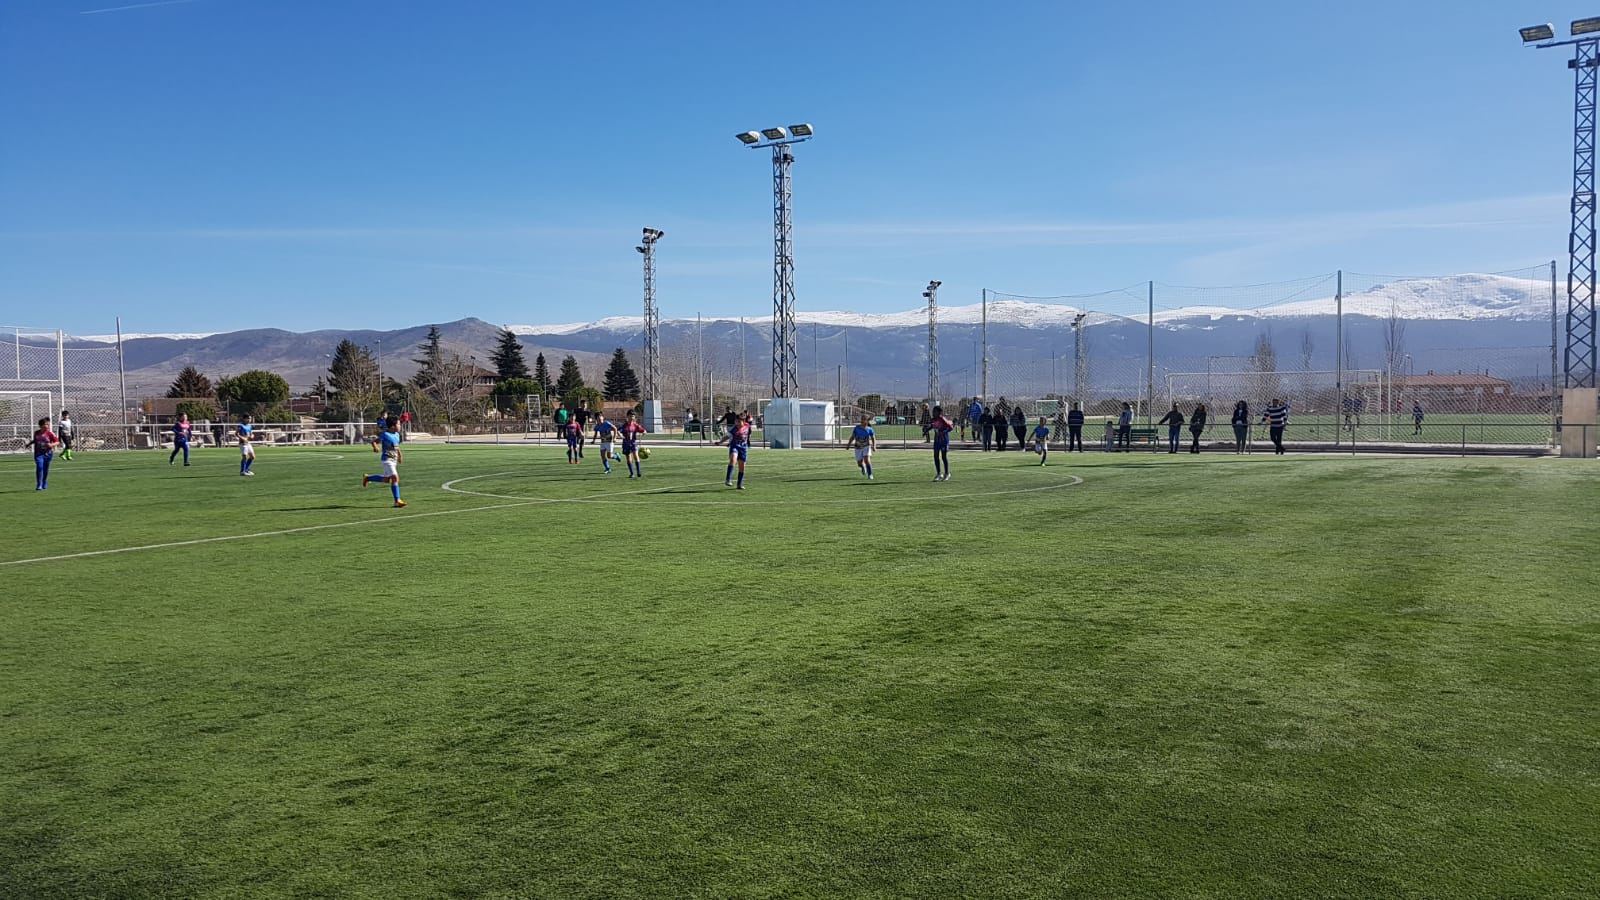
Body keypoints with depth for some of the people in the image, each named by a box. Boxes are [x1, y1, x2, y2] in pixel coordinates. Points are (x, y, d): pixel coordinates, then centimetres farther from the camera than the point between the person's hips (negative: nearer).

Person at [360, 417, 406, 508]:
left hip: (394, 460, 9)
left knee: (386, 480, 18)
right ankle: (397, 501, -15)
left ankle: (367, 478, 40)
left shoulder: (397, 435, 8)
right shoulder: (385, 435, -14)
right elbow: (374, 441, -11)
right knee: (395, 477, -17)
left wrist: (399, 456, 21)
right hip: (387, 459, -9)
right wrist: (375, 447, -31)